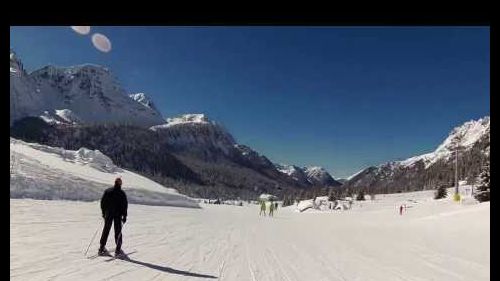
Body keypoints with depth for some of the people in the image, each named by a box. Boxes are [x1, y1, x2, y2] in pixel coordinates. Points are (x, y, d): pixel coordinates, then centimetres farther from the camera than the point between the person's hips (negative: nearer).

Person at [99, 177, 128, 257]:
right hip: (118, 215, -3)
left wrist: (103, 212, 15)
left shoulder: (107, 191, 2)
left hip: (108, 214, 3)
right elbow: (125, 205, -8)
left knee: (106, 230, 12)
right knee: (118, 231, 4)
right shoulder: (122, 193, -8)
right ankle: (118, 250, 4)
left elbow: (102, 202, 6)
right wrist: (124, 216, -2)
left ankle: (102, 249, 14)